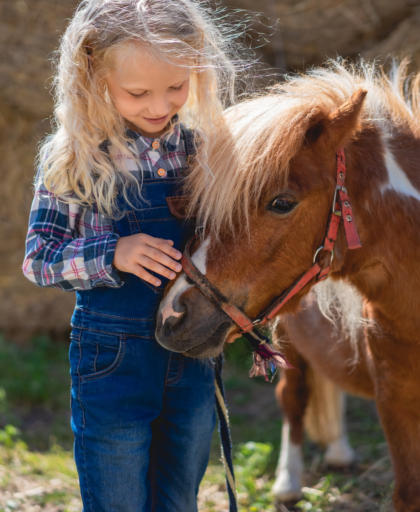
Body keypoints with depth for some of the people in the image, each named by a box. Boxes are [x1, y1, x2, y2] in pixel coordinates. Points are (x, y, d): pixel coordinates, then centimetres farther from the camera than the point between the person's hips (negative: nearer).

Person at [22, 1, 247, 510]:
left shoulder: (202, 148, 1)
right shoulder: (73, 157, -10)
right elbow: (38, 259, -7)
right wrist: (110, 256, -23)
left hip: (194, 355, 4)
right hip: (113, 361, -3)